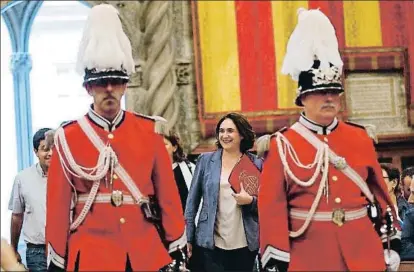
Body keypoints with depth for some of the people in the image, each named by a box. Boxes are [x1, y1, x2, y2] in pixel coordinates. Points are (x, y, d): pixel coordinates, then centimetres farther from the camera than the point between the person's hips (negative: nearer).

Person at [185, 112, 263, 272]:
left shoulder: (256, 164, 2)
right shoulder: (205, 160, 4)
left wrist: (250, 201, -16)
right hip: (211, 242, 0)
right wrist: (189, 237, 2)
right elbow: (193, 200, 5)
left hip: (245, 244, 0)